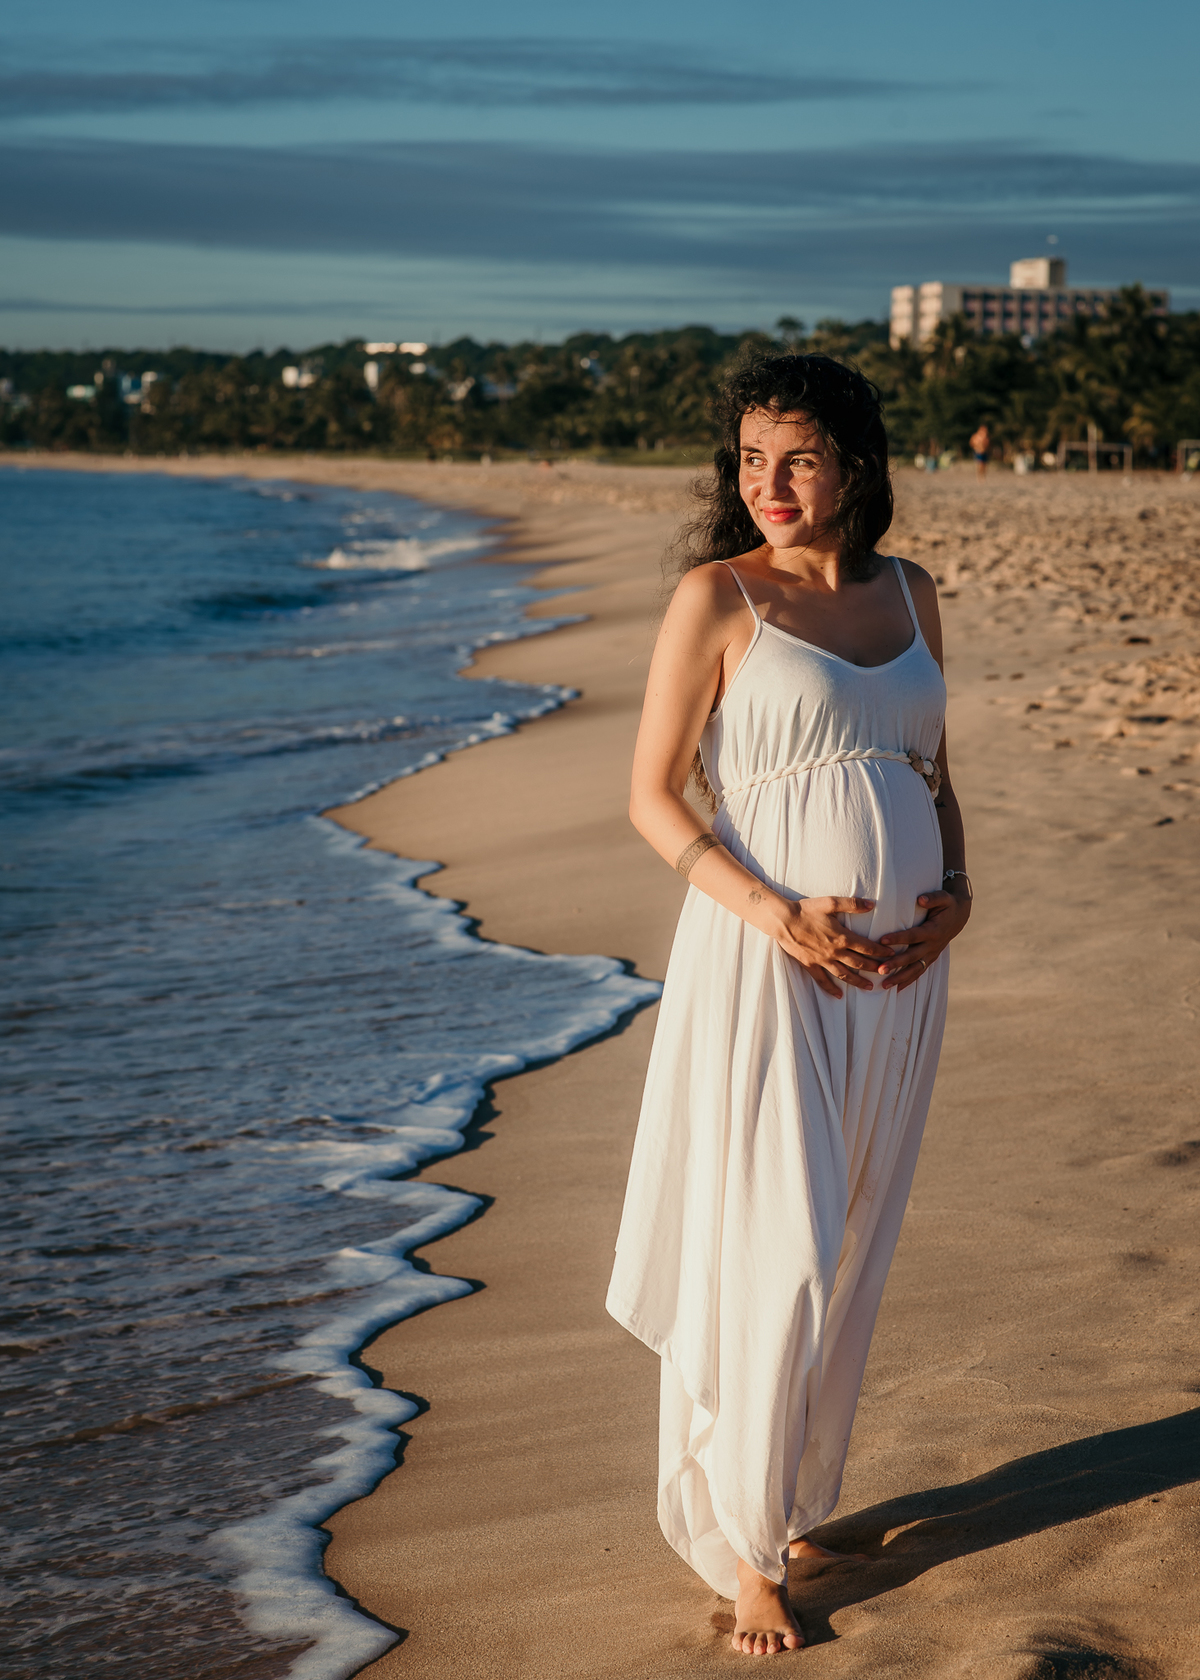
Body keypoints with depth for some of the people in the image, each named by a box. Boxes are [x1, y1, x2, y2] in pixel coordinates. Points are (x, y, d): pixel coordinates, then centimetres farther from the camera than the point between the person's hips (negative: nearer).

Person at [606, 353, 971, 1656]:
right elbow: (652, 796, -7)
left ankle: (795, 1504, 29)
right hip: (768, 961, -5)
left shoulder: (910, 595, 10)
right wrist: (776, 914, -17)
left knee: (853, 1255, 12)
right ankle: (742, 1545, 8)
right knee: (774, 1257, -7)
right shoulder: (717, 597, -5)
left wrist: (954, 901, -1)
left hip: (896, 964, 5)